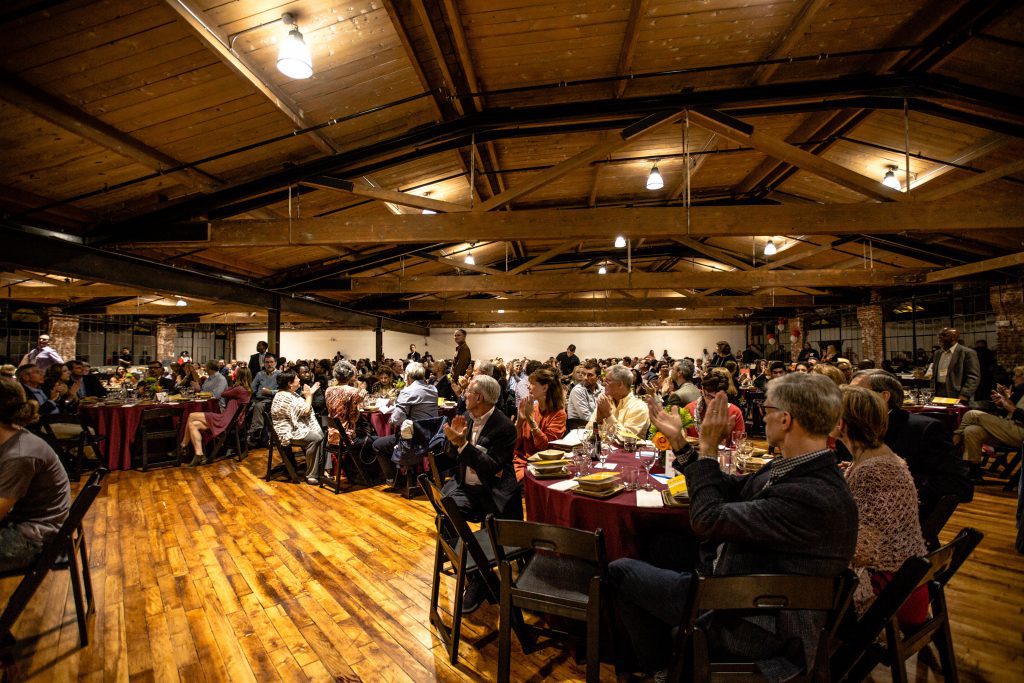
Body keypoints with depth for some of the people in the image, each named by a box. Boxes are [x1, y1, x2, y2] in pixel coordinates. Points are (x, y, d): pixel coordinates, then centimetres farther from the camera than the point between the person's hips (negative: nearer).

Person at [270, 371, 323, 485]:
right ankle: (311, 476, -19)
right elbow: (305, 411, -19)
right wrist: (309, 396, -5)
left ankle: (321, 469, -1)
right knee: (315, 438, -27)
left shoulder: (290, 394, 13)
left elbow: (304, 408, 18)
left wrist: (309, 394, 10)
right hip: (289, 432, -10)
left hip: (297, 427, 10)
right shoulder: (284, 397, -19)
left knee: (322, 435, -6)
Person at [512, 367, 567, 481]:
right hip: (520, 459, 4)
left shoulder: (558, 414, -6)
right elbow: (515, 445, 5)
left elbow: (545, 446, -16)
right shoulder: (531, 408, 7)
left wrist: (530, 418, -18)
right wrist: (520, 419, -9)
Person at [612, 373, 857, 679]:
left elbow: (708, 519, -28)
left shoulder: (815, 496, -30)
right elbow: (730, 490, 9)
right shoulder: (790, 468, -2)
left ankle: (658, 667, 22)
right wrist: (679, 440, 6)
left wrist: (708, 447, -18)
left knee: (620, 571, -4)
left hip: (758, 626, -9)